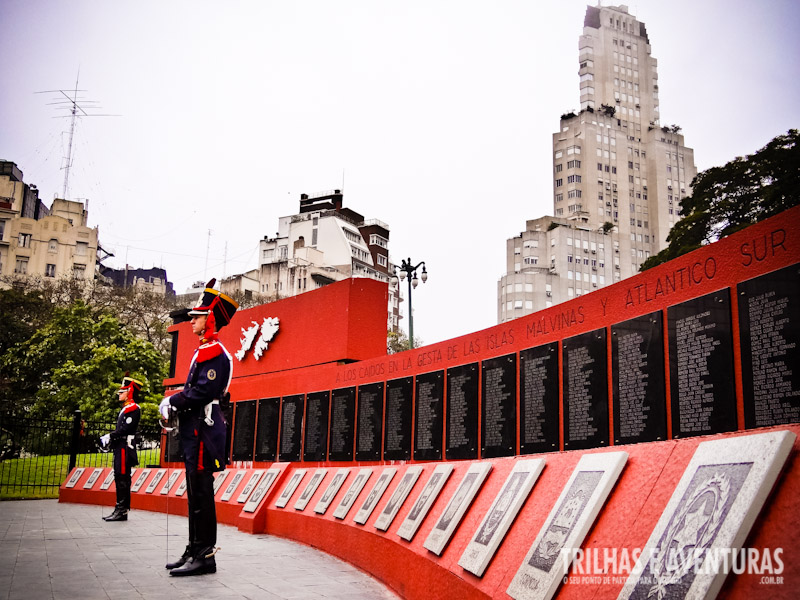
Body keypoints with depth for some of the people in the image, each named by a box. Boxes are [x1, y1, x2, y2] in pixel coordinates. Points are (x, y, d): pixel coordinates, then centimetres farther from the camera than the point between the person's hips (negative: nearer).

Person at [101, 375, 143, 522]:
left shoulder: (133, 408, -11)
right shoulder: (125, 408, 20)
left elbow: (125, 429, -19)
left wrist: (110, 437, -14)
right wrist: (110, 439, 8)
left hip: (125, 449, -10)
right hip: (120, 448, 10)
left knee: (123, 478, -10)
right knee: (120, 478, 11)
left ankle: (122, 510, -8)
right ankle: (121, 510, 15)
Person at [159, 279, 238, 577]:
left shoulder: (215, 353, -13)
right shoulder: (203, 351, 20)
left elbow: (202, 393, -22)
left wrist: (172, 402, -10)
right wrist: (175, 402, 6)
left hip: (203, 431, -11)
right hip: (194, 431, 11)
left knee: (201, 492, -7)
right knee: (195, 493, 14)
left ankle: (205, 555, -1)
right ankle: (195, 551, 21)